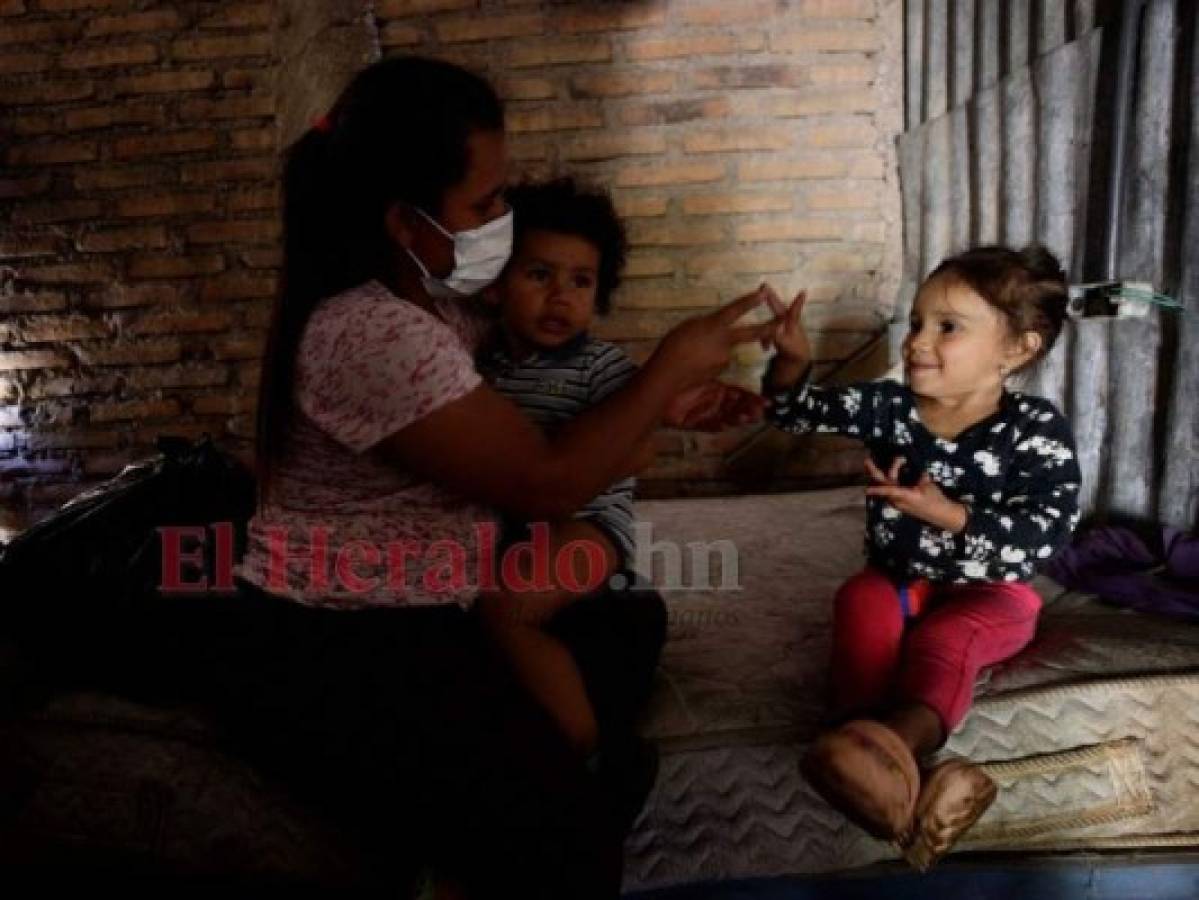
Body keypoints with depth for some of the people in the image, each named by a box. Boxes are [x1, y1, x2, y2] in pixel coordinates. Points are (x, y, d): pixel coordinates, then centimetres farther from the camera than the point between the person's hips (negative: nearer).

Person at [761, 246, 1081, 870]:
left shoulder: (1036, 431, -12)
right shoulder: (889, 406, -3)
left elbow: (1047, 530, -19)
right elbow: (796, 413, -1)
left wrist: (947, 514, -28)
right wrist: (793, 361, -23)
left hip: (988, 590, -2)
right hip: (898, 579, 3)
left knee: (946, 639, -30)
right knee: (863, 606, -27)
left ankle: (906, 734, -56)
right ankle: (867, 742, -46)